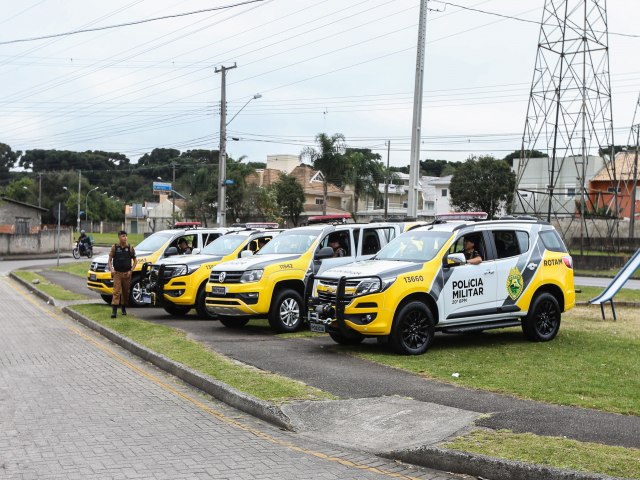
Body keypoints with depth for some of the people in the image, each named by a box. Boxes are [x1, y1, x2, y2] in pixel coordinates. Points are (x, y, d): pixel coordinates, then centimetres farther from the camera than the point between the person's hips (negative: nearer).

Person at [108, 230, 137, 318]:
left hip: (126, 273, 2)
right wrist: (111, 269, -13)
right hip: (117, 273, -2)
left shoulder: (130, 247, 2)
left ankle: (124, 308, 27)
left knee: (126, 292, 10)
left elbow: (135, 260, 7)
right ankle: (114, 310, -16)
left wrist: (131, 270, -4)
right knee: (116, 292, -10)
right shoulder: (115, 247, 0)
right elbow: (110, 260, 3)